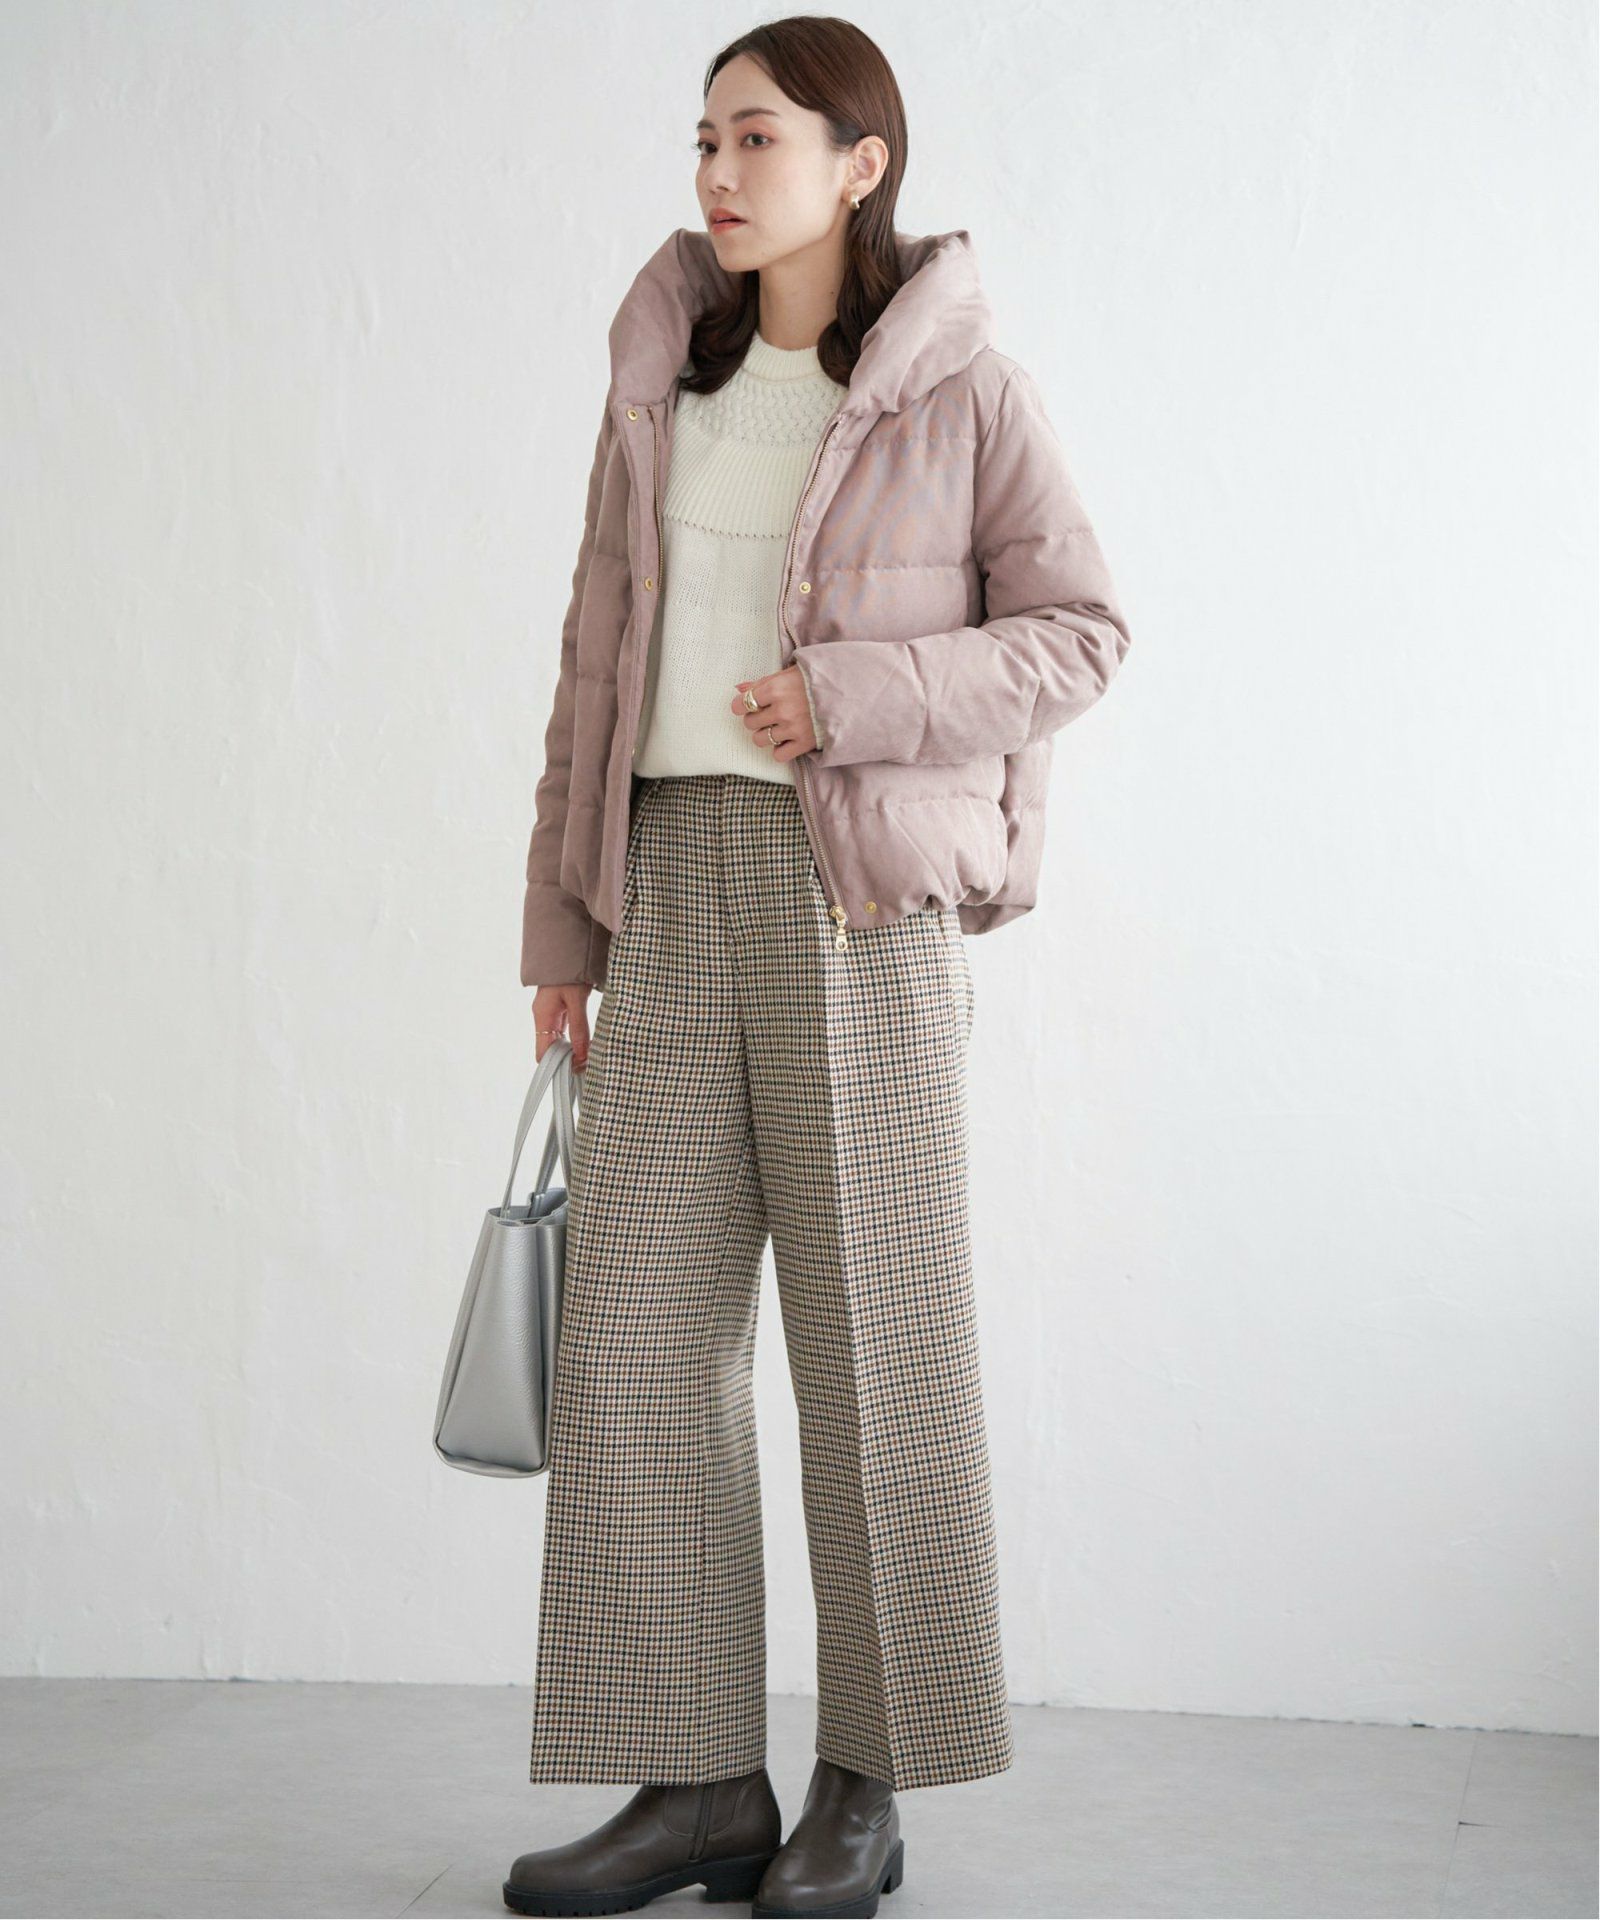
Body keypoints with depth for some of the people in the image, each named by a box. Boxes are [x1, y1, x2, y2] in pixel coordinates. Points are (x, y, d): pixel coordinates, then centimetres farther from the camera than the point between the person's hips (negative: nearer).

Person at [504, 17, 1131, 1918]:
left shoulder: (961, 392, 0)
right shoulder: (663, 384, 14)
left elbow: (1079, 629, 0)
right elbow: (597, 657, 15)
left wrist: (854, 695, -14)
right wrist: (563, 925, 11)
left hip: (861, 888, -5)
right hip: (671, 882, 5)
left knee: (872, 1330, 0)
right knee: (637, 1324, 1)